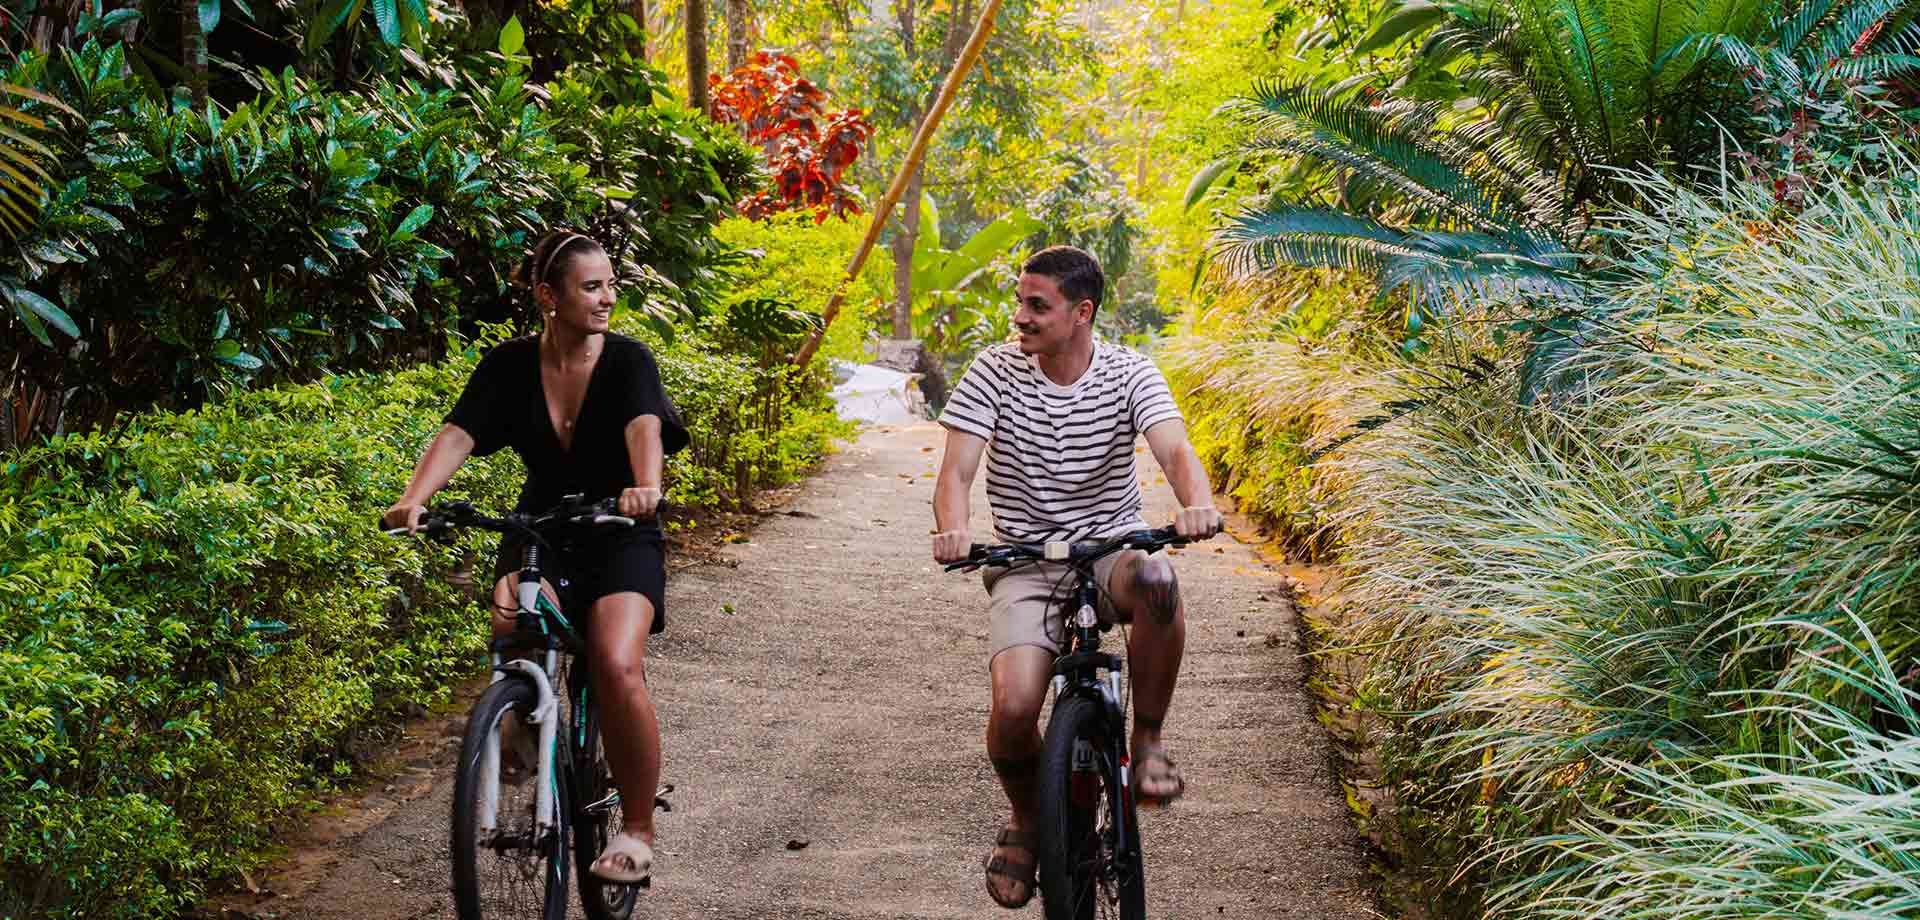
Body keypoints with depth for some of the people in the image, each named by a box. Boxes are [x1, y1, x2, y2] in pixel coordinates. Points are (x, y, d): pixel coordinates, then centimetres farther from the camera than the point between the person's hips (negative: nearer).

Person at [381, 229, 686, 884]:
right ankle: (523, 725, -2)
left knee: (617, 664, -25)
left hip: (620, 538, -2)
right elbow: (458, 434, -16)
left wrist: (645, 487, -51)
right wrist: (414, 499, -35)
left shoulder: (627, 360, -9)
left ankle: (638, 827, -9)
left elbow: (644, 426, -29)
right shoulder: (510, 366, -3)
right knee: (515, 621, -32)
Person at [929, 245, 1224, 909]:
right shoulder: (996, 371, -4)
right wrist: (952, 530, -34)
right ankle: (1026, 817, 12)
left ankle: (1148, 741, -14)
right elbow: (956, 469, -11)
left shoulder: (1128, 374, -5)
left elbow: (1175, 451, -20)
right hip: (1025, 565, 0)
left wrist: (1198, 504, -44)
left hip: (1112, 549, 0)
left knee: (1155, 580, -38)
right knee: (1013, 708, -24)